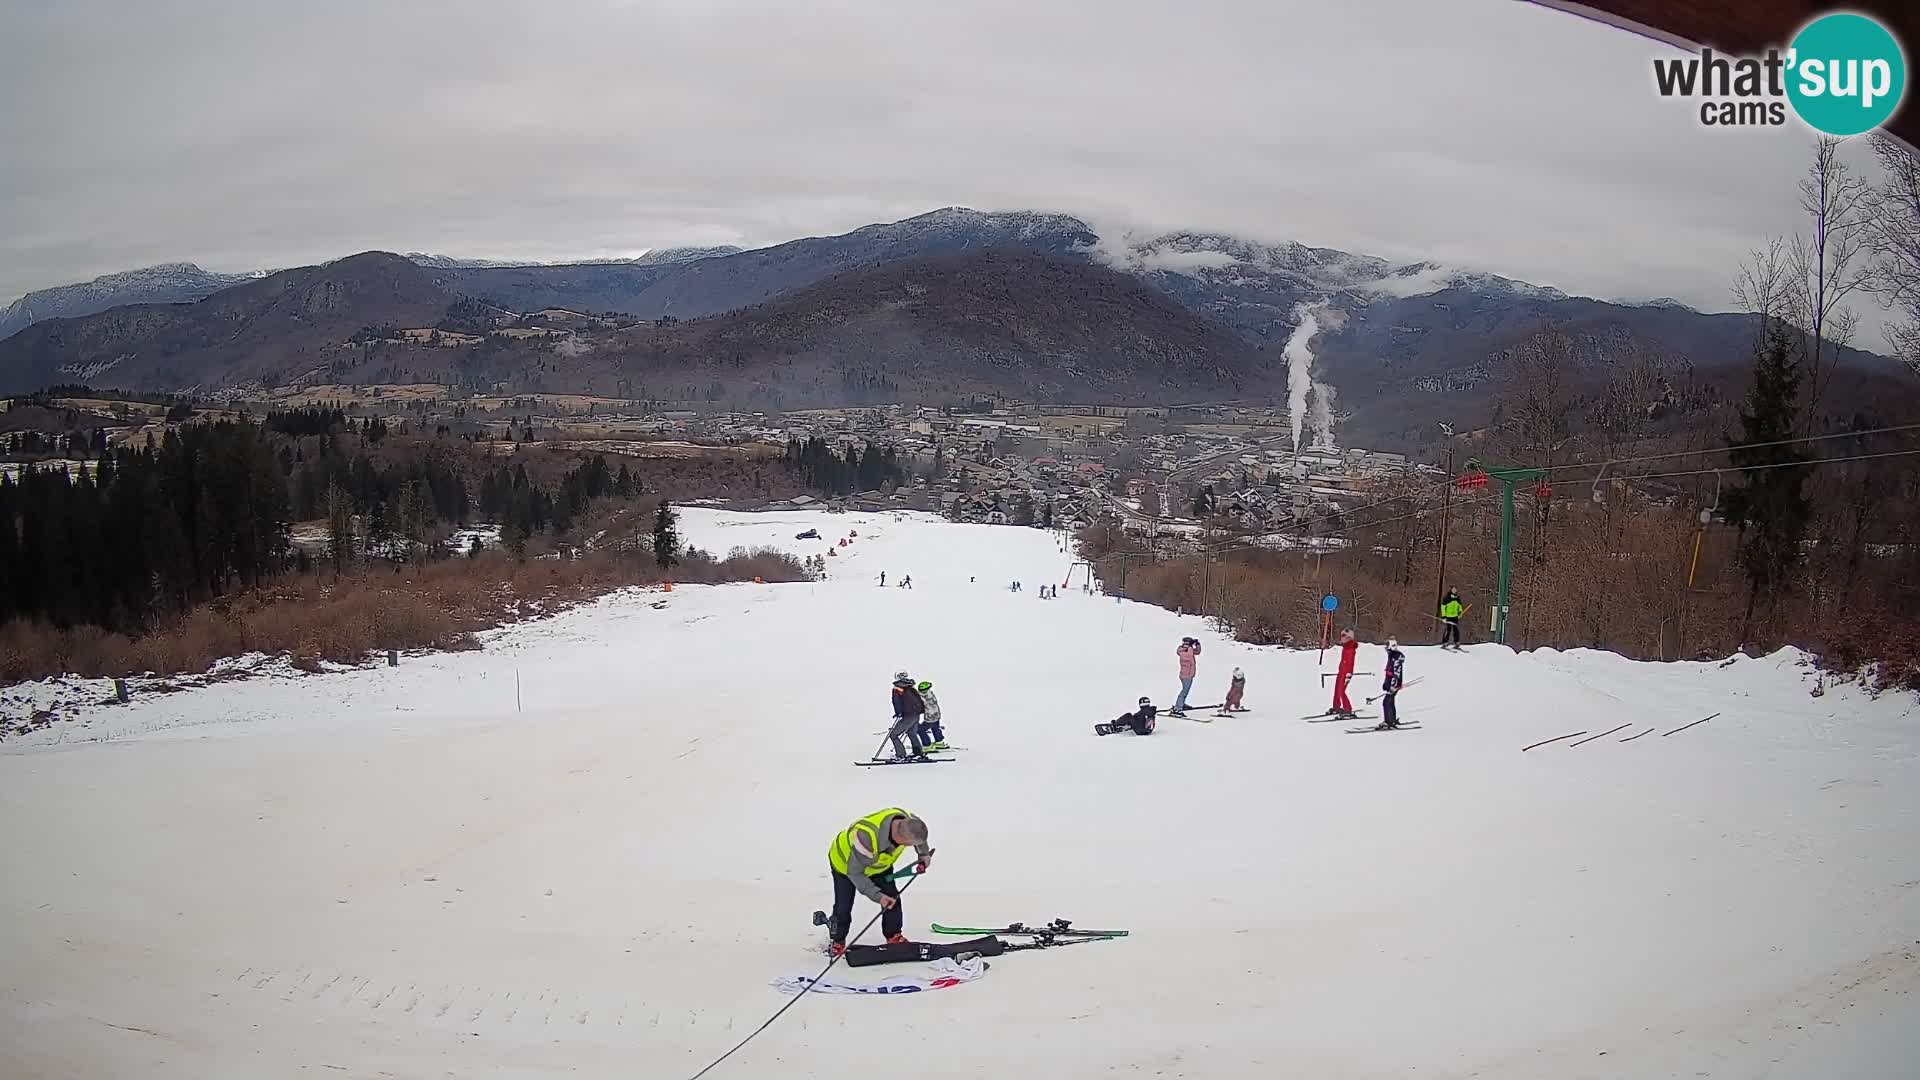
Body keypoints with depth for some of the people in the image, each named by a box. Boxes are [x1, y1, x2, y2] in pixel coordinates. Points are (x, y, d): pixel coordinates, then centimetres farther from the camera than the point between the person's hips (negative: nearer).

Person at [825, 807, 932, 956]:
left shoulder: (907, 821, -30)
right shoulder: (867, 837, -48)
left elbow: (918, 832, 0)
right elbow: (855, 872, -33)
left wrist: (924, 854, -8)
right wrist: (877, 896, -33)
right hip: (845, 861, -5)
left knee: (892, 898, -1)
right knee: (843, 906, -1)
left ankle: (894, 935, 19)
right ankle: (838, 941, 24)